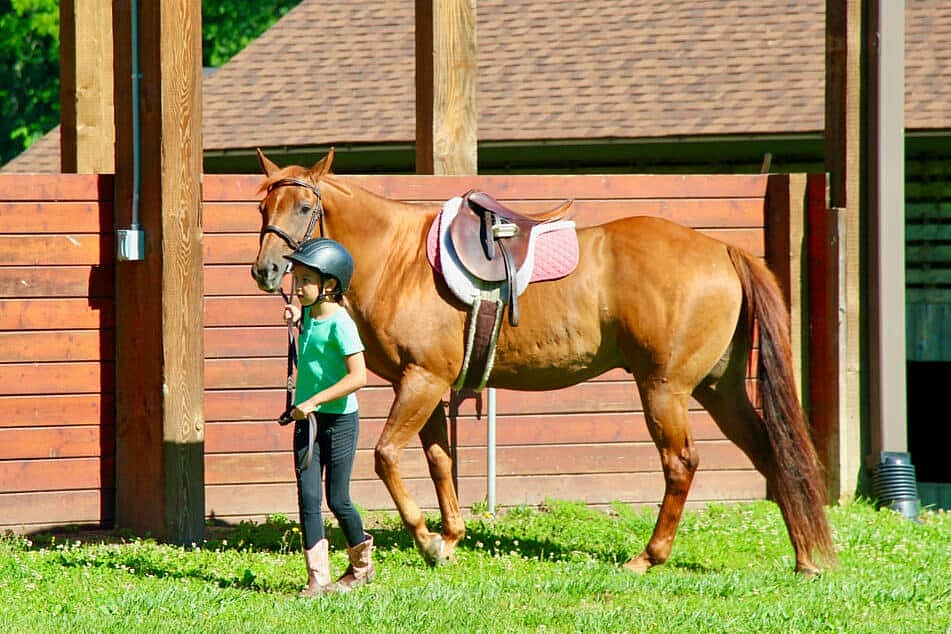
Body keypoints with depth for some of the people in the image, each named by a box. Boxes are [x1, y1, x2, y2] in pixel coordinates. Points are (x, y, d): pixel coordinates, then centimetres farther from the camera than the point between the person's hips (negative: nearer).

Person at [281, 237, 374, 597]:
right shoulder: (309, 314, 5)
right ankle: (317, 577, -1)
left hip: (339, 419, -7)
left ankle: (362, 564, 25)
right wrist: (298, 318, 9)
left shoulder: (340, 323, -18)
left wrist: (314, 401, -24)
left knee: (337, 500, 2)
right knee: (308, 498, -1)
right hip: (307, 419, 7)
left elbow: (358, 377, -24)